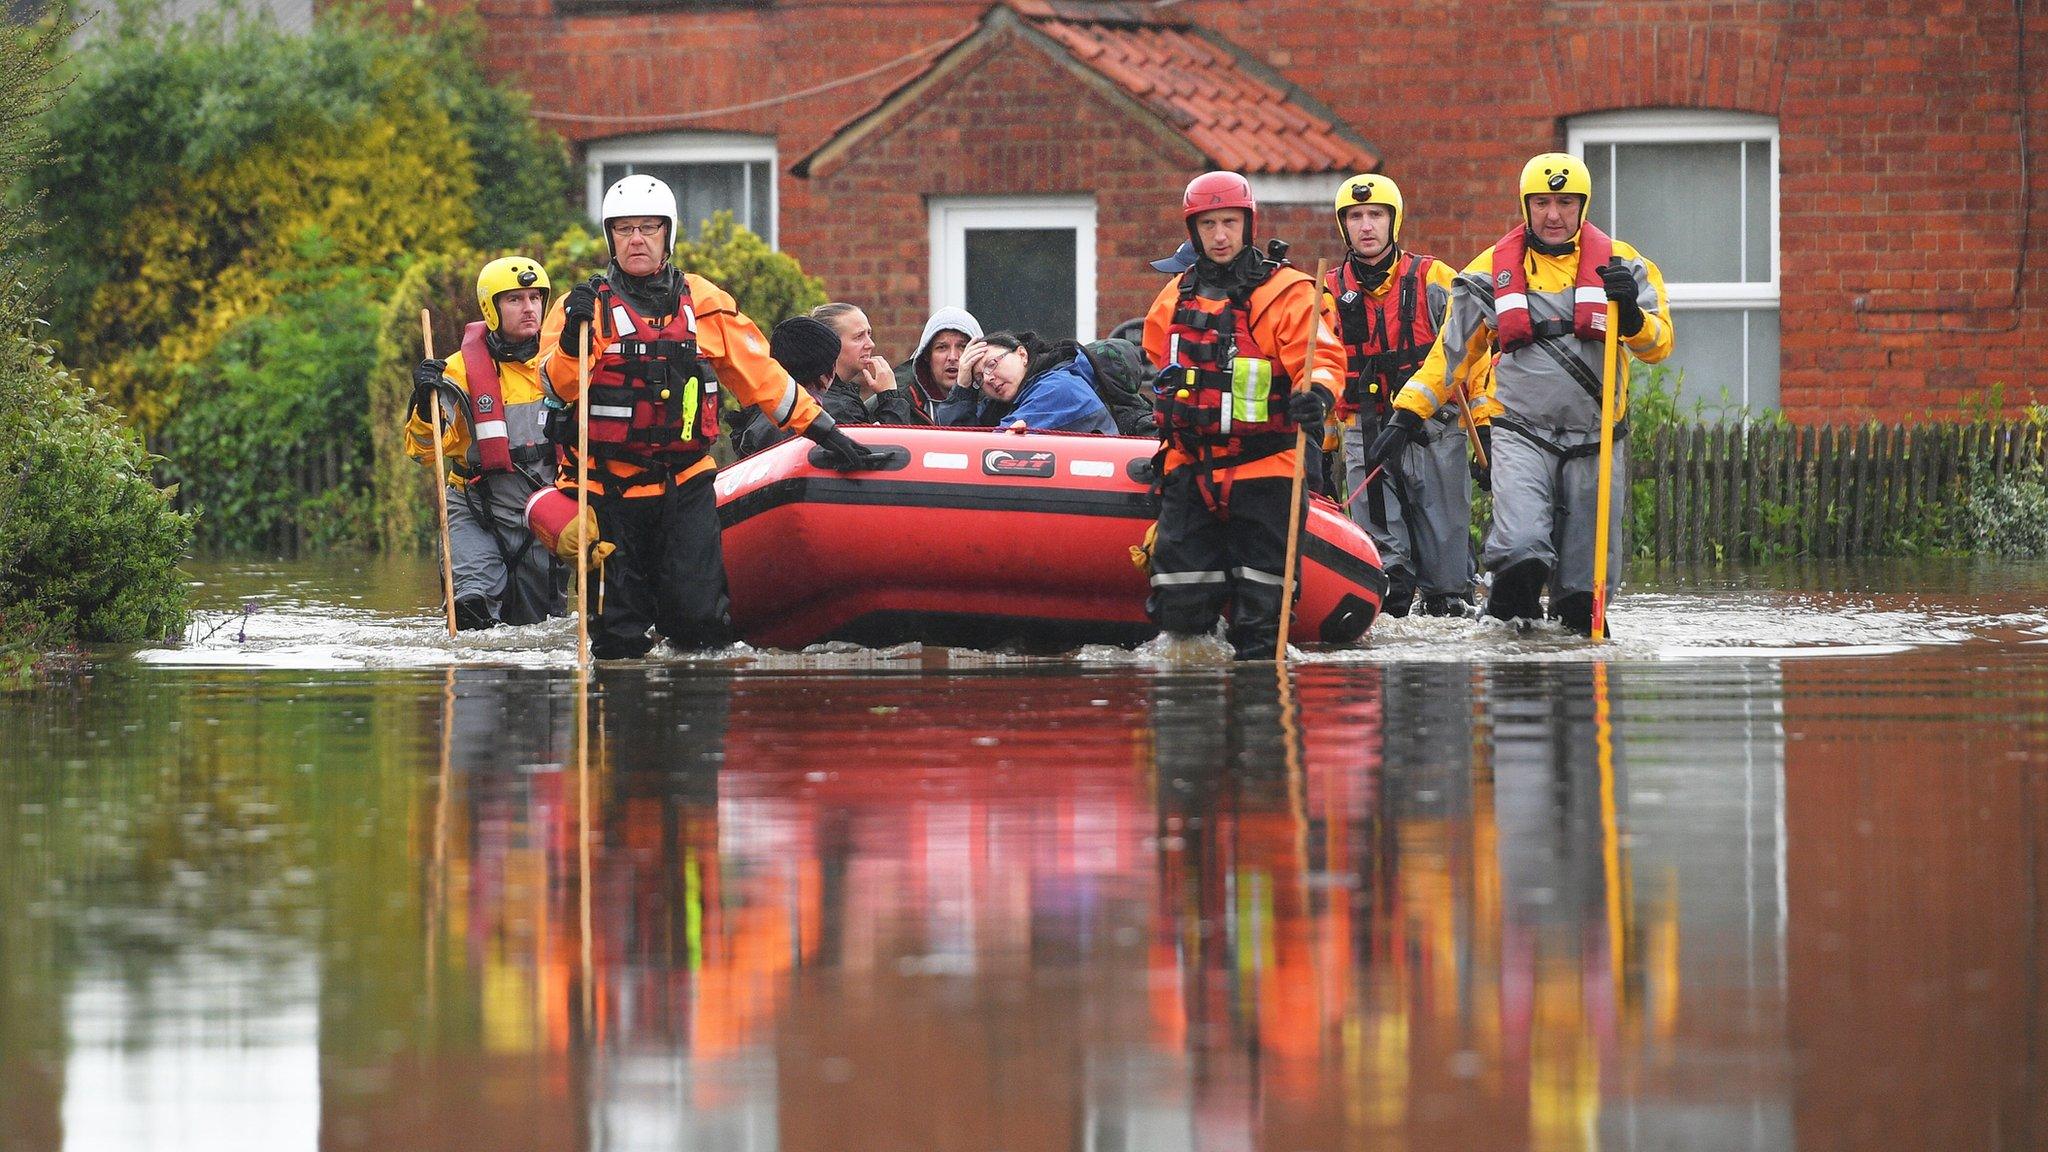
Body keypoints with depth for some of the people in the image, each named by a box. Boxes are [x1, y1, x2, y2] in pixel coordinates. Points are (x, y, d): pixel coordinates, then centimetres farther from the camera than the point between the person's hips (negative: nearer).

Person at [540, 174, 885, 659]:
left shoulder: (706, 303, 7)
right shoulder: (585, 304, -1)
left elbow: (762, 378, 11)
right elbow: (560, 387, -13)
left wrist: (826, 434, 9)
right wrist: (572, 338, -32)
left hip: (685, 486, 2)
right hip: (608, 487, -2)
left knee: (699, 622, -8)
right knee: (619, 643, -1)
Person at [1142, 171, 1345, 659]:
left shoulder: (1286, 293, -5)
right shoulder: (1175, 298, 13)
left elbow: (1322, 358, -15)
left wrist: (1317, 391, -36)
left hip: (1262, 472, -5)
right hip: (1190, 469, 5)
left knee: (1260, 614, -3)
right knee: (1180, 609, 0)